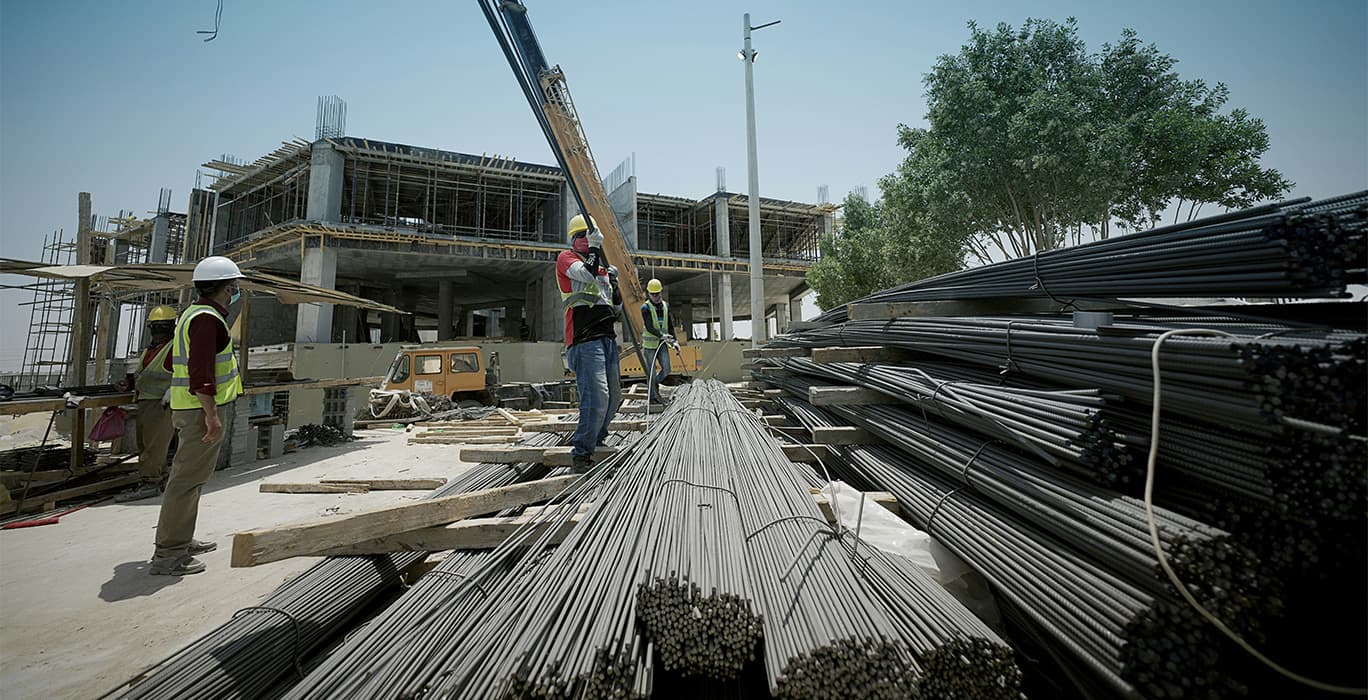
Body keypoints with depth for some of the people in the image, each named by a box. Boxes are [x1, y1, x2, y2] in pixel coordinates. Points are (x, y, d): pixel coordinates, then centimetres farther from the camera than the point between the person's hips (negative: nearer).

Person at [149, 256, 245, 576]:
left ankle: (181, 540, 28)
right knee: (188, 478, -6)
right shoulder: (207, 318, -17)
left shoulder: (193, 313, 17)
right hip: (202, 409, -11)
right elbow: (201, 372, -24)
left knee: (189, 476, 18)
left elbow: (178, 363, 24)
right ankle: (168, 555, 0)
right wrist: (211, 415, -23)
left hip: (186, 406, 11)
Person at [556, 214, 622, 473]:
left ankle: (596, 437, 34)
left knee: (614, 397, 13)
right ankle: (581, 454, -10)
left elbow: (617, 306, 25)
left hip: (607, 337, 8)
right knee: (597, 397, -20)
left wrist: (614, 283, 10)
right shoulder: (566, 258, 5)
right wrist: (593, 248, -10)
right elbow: (587, 274, -18)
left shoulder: (602, 266, 25)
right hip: (585, 340, -8)